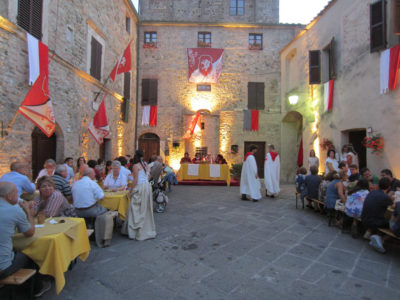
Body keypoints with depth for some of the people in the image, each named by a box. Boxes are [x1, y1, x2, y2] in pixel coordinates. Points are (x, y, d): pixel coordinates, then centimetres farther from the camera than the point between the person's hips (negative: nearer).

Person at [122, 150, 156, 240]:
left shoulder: (136, 166, -7)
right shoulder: (146, 166, 14)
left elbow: (135, 180, -11)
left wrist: (131, 190, -6)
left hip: (140, 187, -8)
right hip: (148, 186, 8)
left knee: (137, 210, -1)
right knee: (146, 209, 14)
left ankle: (137, 231, 2)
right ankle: (148, 230, 22)